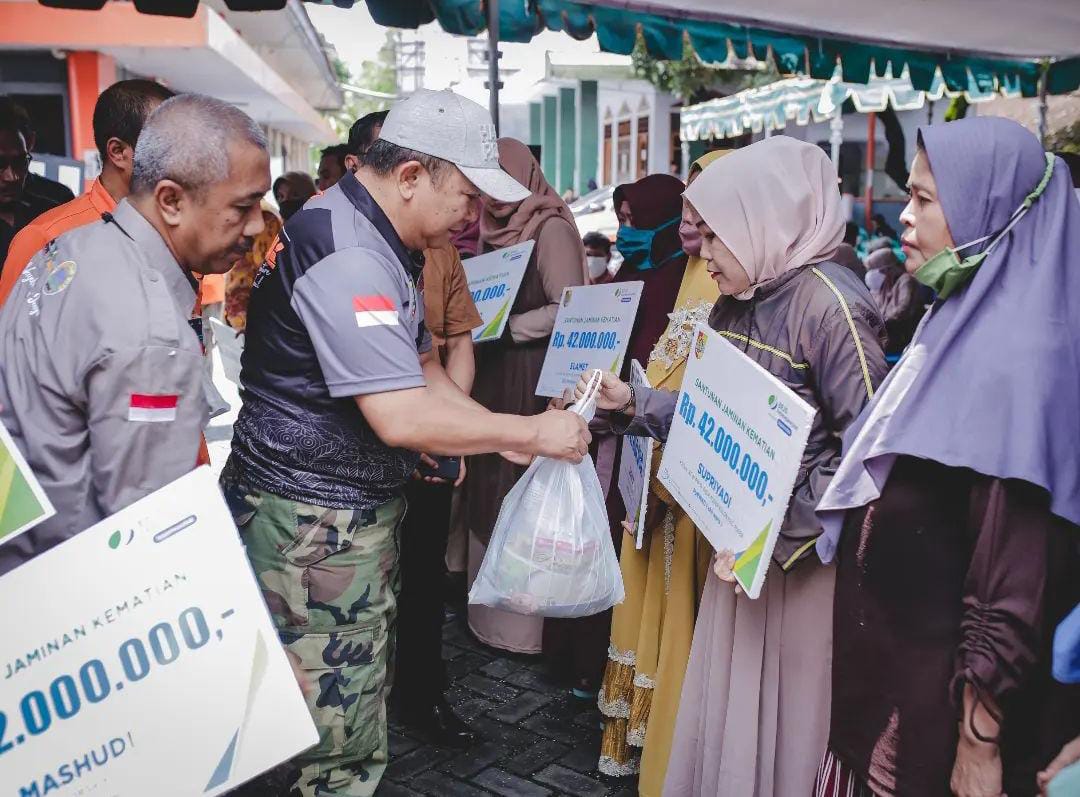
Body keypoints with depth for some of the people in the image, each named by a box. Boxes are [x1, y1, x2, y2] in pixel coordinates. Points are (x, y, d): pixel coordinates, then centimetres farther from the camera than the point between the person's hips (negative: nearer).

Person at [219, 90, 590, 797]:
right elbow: (401, 417, -29)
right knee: (342, 739, 2)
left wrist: (505, 437, 5)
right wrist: (532, 433, -18)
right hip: (315, 522, -10)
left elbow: (421, 371, 16)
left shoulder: (380, 245, 12)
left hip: (360, 507, 10)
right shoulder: (347, 255, -22)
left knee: (360, 697, 21)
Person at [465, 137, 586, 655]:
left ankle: (525, 622, 9)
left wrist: (503, 327, -17)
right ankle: (490, 609, 22)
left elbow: (571, 311, -16)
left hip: (534, 381, -8)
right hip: (493, 377, 8)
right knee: (490, 492, 10)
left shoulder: (551, 228, -9)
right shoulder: (494, 228, 14)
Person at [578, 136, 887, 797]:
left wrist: (780, 534, -23)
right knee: (727, 710, 18)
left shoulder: (829, 303, -19)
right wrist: (632, 403, 5)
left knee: (785, 715, 9)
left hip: (805, 561, -7)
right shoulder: (738, 302, 8)